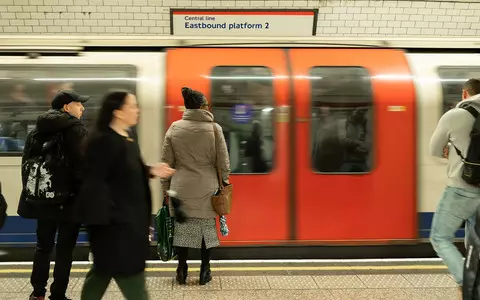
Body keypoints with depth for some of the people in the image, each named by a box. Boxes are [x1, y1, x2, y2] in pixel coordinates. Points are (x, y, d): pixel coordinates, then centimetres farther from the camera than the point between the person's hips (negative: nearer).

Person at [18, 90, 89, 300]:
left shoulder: (36, 131, 9)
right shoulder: (77, 131, -12)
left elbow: (27, 165, 12)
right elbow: (83, 166, -17)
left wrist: (30, 193, 18)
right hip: (70, 200, -6)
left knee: (43, 246, 17)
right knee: (64, 250, 3)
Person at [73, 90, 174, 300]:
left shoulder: (127, 141, 12)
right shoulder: (102, 141, -18)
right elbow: (94, 180, -22)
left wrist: (151, 171, 3)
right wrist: (101, 217, -25)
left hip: (128, 218, 10)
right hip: (112, 219, -10)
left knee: (104, 269, 18)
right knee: (128, 269, -1)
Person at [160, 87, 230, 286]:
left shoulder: (174, 128, -1)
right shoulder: (214, 128, -6)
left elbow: (166, 161, 2)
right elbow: (223, 162, -3)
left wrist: (166, 187, 11)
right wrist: (223, 183, 11)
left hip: (181, 187, 1)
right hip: (207, 188, -1)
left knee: (182, 227, 11)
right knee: (207, 227, 10)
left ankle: (182, 271, 18)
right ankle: (204, 272, 17)